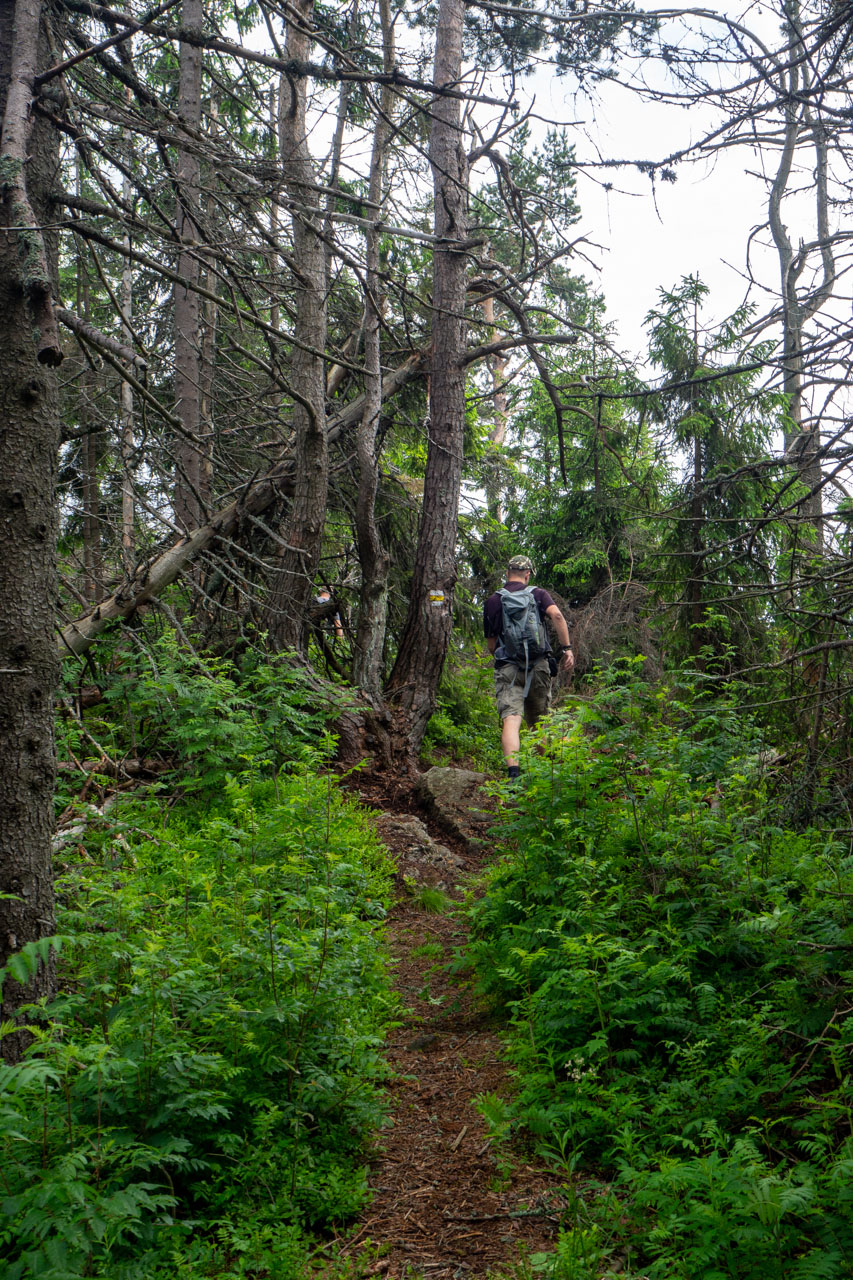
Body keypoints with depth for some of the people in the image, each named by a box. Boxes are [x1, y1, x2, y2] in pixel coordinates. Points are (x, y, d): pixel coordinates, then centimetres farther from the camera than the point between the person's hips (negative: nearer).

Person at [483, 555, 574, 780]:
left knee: (510, 719, -14)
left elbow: (491, 645, 12)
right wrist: (566, 648, -11)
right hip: (538, 665, 1)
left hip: (507, 668, -1)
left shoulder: (492, 601, 10)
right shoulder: (538, 594, 9)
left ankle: (513, 770, -33)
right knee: (538, 721, 17)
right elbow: (557, 615, -11)